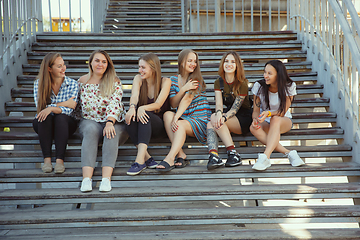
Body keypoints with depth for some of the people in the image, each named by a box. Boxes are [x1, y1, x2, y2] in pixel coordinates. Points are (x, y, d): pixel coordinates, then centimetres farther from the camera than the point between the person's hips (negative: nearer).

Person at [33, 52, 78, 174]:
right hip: (44, 124, 1)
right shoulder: (39, 83, -3)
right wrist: (63, 104, -17)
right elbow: (40, 107, -13)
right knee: (44, 116, -32)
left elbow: (68, 110, -16)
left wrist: (51, 108, -34)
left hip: (65, 124, -1)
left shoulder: (72, 84, -6)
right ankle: (47, 158, -34)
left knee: (61, 117, -34)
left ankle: (60, 160, -38)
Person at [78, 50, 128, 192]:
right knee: (91, 129, -34)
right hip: (90, 120, 1)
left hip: (114, 122, -1)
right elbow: (81, 105, 21)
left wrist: (109, 123, -28)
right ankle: (86, 178, -46)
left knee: (112, 133, -35)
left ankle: (106, 178, -47)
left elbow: (114, 103, -13)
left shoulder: (115, 82, 2)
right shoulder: (82, 81, 11)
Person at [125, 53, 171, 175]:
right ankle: (146, 157, -32)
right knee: (130, 117, -31)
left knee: (145, 115, -35)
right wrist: (132, 107, -39)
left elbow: (158, 104, -17)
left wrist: (143, 108, -38)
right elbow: (134, 96, -16)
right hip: (143, 125, 3)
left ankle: (140, 159, -45)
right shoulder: (138, 79, 5)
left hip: (160, 125, -3)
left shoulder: (165, 81, -4)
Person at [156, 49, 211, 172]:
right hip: (183, 119, 4)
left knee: (180, 125, -32)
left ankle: (170, 158, -38)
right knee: (167, 114, -25)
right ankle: (180, 154, -31)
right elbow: (173, 104, 1)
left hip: (200, 120, -4)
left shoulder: (197, 79, -3)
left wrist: (176, 118, -29)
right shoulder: (173, 80, 10)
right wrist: (184, 89, -14)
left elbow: (187, 99, -17)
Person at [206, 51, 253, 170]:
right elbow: (219, 103, -9)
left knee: (214, 118, -30)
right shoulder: (218, 83, 5)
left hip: (244, 120, -4)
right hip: (228, 115, 5)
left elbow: (235, 108, -16)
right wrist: (218, 113, -34)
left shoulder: (242, 84, -8)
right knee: (210, 124, -28)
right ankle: (213, 154, -50)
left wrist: (223, 117, -36)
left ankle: (233, 153, -36)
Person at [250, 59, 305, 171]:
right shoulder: (258, 86, -10)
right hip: (265, 122, 2)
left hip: (284, 121, -2)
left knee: (275, 120, -39)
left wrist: (269, 113, -37)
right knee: (253, 128, -34)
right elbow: (256, 110, -6)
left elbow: (283, 112, -16)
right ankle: (289, 153, -40)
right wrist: (255, 119, -30)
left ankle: (265, 158, -52)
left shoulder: (289, 87, -13)